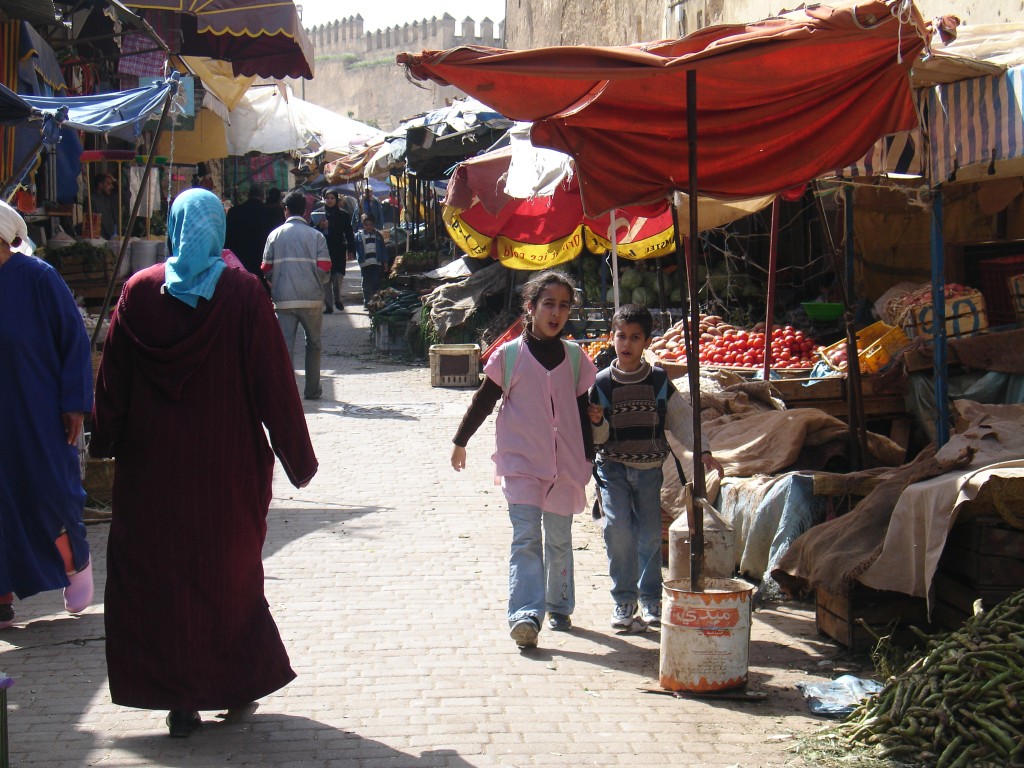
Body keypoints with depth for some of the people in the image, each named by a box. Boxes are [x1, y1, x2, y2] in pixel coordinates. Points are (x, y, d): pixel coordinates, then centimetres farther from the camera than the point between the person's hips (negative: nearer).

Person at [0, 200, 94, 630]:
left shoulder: (37, 278, -10)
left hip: (38, 415, -4)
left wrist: (75, 402, -11)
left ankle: (76, 563, 30)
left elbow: (74, 337, -7)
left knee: (49, 494, 2)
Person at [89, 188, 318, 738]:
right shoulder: (243, 293, -9)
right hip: (229, 463, 0)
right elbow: (273, 382, -8)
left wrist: (104, 443, 13)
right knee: (231, 570, 15)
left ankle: (179, 700, 8)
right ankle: (238, 685, 22)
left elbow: (113, 379, 1)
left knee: (160, 575, 8)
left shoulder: (139, 292, -4)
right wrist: (297, 458, -1)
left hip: (151, 464, 0)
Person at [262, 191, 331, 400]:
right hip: (311, 298, 0)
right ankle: (312, 389, 20)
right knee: (313, 344, 15)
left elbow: (266, 270, 3)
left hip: (283, 299, 0)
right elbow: (324, 269, -4)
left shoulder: (275, 235, 3)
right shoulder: (315, 236, 0)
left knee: (283, 344, -2)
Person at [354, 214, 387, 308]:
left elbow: (383, 249, 11)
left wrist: (385, 262, 8)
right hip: (364, 264, -1)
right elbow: (354, 247, 3)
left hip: (376, 263, 1)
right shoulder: (359, 235, 5)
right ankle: (366, 302, 10)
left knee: (376, 283, -3)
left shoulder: (378, 235, 10)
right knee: (366, 284, 3)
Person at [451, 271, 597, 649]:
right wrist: (460, 442, 15)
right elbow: (484, 401, 7)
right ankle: (525, 614, -23)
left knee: (559, 539, 13)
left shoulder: (575, 357, 6)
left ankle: (559, 607, 29)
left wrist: (588, 458, 15)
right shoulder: (509, 355, -2)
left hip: (565, 463, 3)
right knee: (526, 537, -14)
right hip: (521, 462, -3)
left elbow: (582, 409, 14)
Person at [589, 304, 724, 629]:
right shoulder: (601, 383, -3)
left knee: (650, 533, 4)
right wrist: (596, 422, -20)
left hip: (650, 468, 1)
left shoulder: (659, 381, 0)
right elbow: (598, 437, 1)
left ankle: (649, 597, 20)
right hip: (613, 466, -1)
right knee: (618, 529, -13)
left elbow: (682, 417, 5)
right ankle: (623, 598, 0)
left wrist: (703, 450, -2)